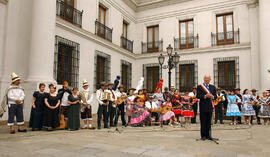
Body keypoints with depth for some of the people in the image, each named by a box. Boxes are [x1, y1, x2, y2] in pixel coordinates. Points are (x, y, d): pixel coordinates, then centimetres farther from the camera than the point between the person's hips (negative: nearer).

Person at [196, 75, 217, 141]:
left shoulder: (213, 87, 14)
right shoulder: (199, 87, 1)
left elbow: (215, 96, 12)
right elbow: (198, 96, -6)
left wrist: (212, 96, -10)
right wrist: (205, 96, -19)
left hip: (210, 107, 4)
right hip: (203, 107, -4)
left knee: (209, 122, 8)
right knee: (203, 122, 0)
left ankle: (208, 135, 17)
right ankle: (203, 136, 8)